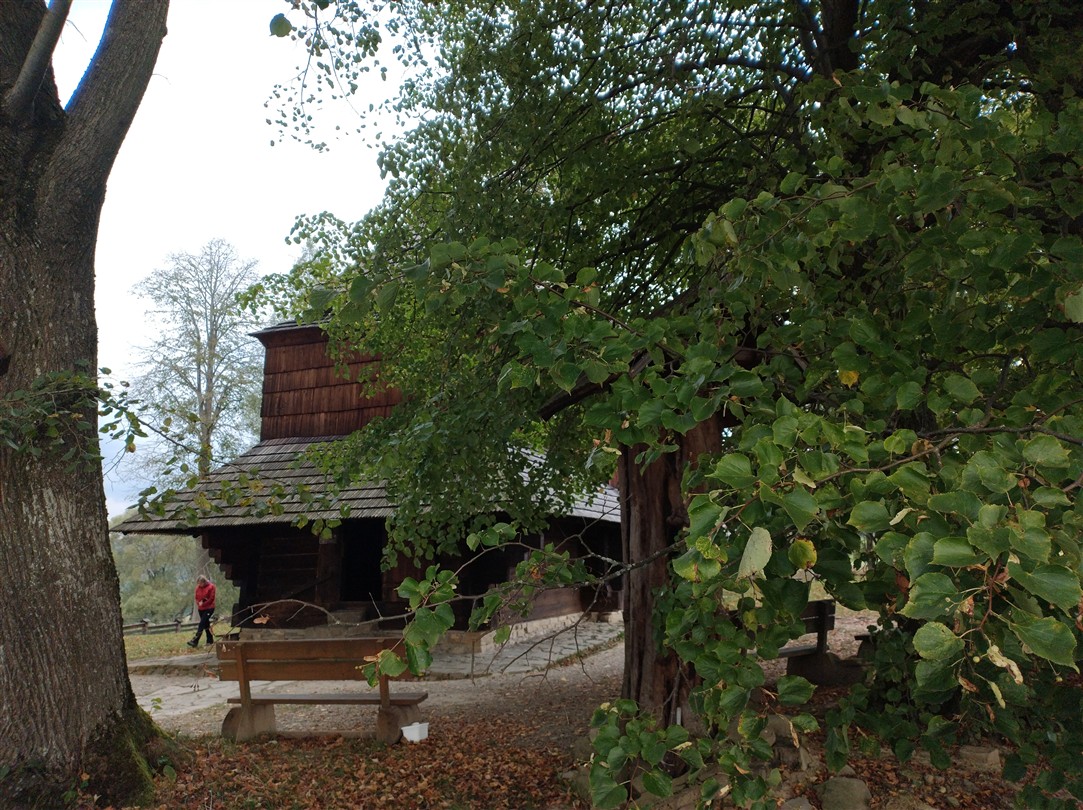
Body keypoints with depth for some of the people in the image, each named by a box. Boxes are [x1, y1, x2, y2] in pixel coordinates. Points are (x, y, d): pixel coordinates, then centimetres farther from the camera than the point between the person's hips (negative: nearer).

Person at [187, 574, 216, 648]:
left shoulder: (211, 587, -9)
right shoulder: (198, 587, 6)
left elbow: (211, 598, -10)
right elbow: (196, 598, 11)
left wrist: (203, 604, -14)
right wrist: (198, 603, -10)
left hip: (209, 608, -6)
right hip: (201, 609, 6)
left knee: (201, 624, -14)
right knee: (206, 625, 11)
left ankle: (195, 641, -19)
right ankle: (210, 640, 19)